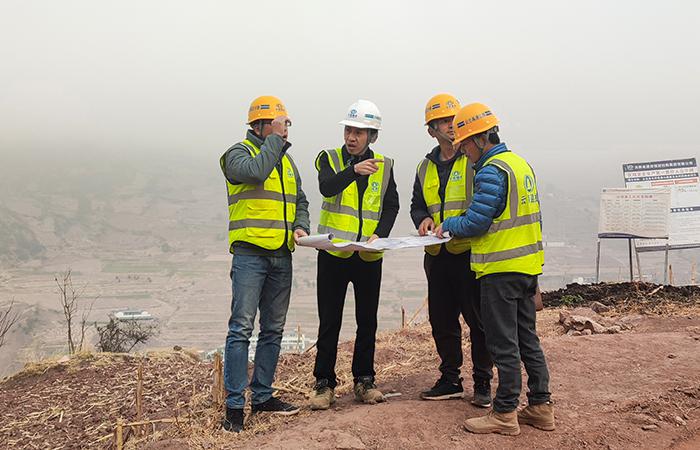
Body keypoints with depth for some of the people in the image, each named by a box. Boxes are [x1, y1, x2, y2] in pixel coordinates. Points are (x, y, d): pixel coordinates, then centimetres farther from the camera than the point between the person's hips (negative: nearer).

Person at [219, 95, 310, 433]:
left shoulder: (286, 160, 19)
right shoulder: (239, 153, -2)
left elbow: (300, 200, 22)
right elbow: (256, 171, -24)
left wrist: (300, 226, 2)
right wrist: (276, 138, -13)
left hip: (282, 255, 7)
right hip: (250, 253, -7)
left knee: (273, 329, 11)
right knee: (241, 328, -8)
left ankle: (263, 396, 21)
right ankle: (234, 405, -4)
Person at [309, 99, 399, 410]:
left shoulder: (384, 165, 7)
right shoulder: (329, 159, 0)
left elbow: (392, 206, 5)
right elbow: (327, 188, -21)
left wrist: (379, 234, -13)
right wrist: (354, 170, -38)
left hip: (369, 256, 2)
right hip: (333, 253, -2)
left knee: (367, 322, 10)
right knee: (329, 323, 3)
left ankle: (364, 380, 23)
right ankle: (324, 383, 13)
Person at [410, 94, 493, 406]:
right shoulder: (425, 167, 15)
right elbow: (417, 205, 22)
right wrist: (423, 220, -1)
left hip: (471, 251, -6)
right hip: (438, 255, 6)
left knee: (477, 319, 1)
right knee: (442, 321, 12)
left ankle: (482, 383, 13)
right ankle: (450, 380, 24)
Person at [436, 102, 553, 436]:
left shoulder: (491, 171, -17)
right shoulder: (521, 163, 13)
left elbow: (475, 223, -18)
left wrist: (448, 225, 0)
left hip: (502, 270, -9)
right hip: (527, 265, 9)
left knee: (503, 344, 0)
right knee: (527, 339, 15)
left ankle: (505, 414, 9)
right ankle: (540, 407, 23)